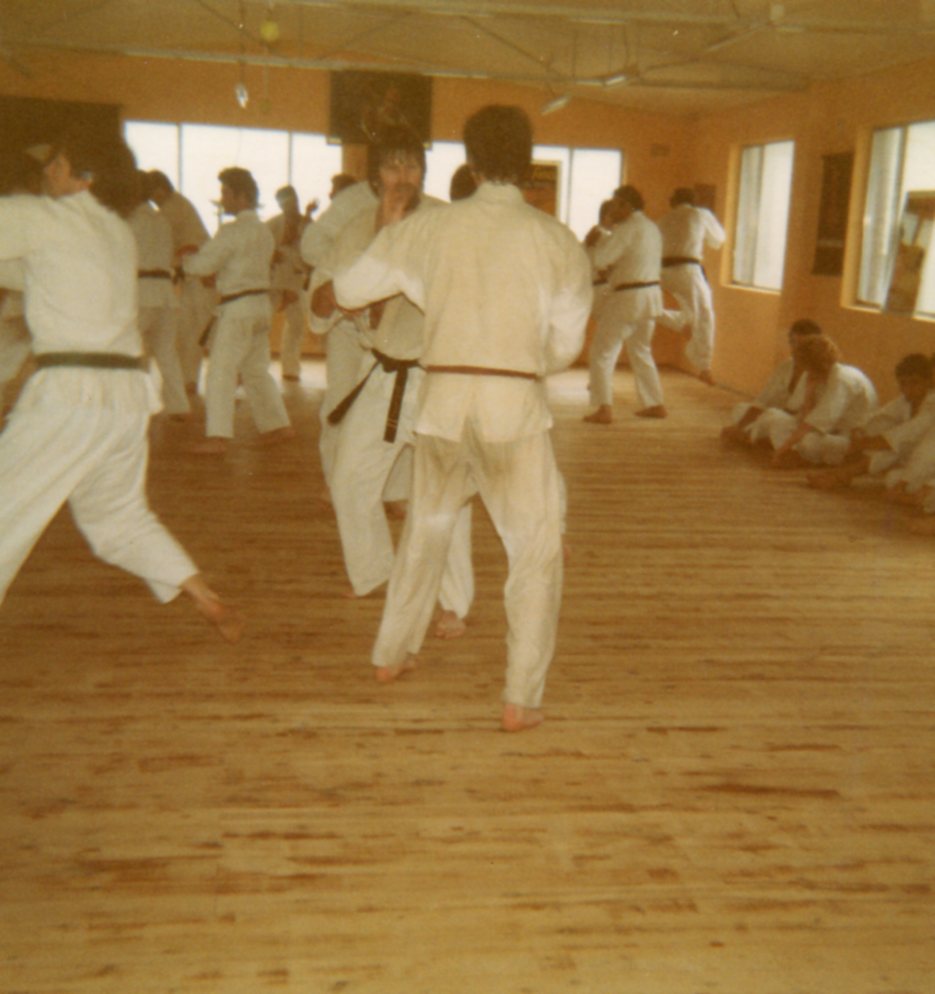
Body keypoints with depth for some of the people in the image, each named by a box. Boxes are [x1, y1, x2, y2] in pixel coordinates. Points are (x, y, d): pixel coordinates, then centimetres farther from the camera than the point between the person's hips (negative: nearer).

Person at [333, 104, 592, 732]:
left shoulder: (427, 229, 3)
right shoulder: (555, 240, -2)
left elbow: (348, 289, 13)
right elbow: (565, 347, 4)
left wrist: (390, 234, 30)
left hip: (443, 398, 4)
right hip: (516, 403, -3)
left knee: (426, 525, 25)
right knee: (536, 551, 8)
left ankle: (392, 655, 39)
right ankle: (521, 700, 7)